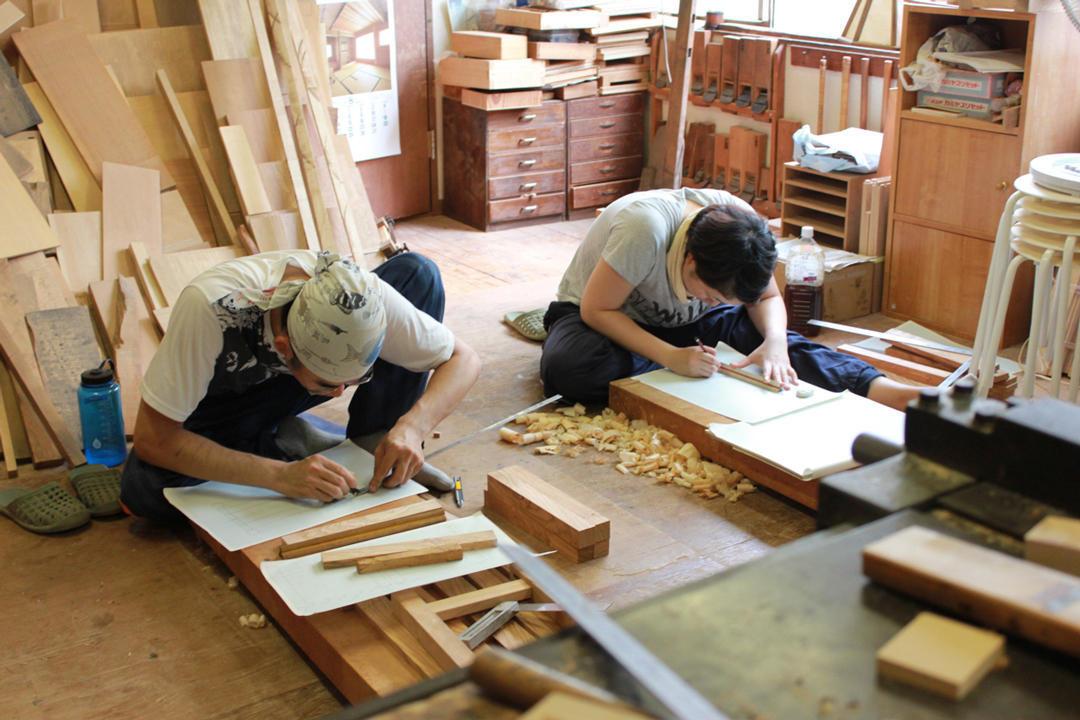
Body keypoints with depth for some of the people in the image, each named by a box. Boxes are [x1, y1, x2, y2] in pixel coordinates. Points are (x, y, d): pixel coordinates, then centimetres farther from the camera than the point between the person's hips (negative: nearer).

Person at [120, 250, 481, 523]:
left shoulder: (364, 294, -33)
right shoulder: (211, 307, -41)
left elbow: (463, 359, -20)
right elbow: (152, 438, -34)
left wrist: (412, 425, -39)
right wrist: (278, 475, -43)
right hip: (219, 399, -1)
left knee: (417, 272, -19)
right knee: (144, 490, -32)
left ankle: (372, 446, -12)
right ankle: (289, 442, -9)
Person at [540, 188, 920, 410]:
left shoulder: (741, 221, -22)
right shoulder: (645, 228, -39)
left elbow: (767, 297, -6)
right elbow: (596, 309, -30)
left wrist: (774, 341, -30)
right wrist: (671, 357, -41)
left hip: (684, 322, 4)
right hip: (600, 313, -3)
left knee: (779, 341, -25)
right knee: (568, 367, -40)